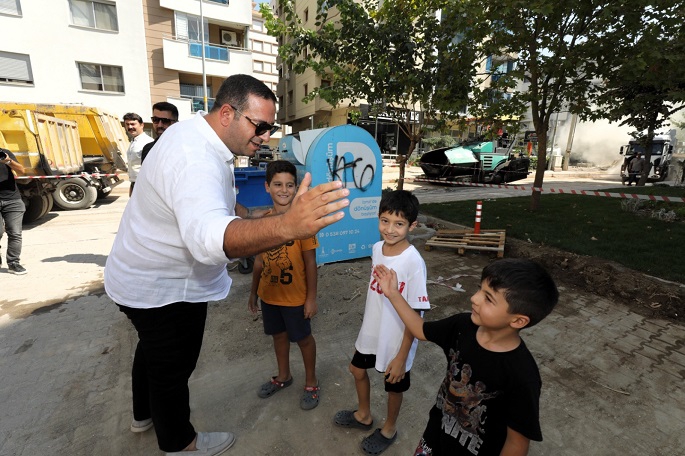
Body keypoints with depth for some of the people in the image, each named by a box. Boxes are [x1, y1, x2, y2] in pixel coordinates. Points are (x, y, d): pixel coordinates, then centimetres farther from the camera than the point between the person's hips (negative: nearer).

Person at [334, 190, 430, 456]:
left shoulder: (414, 263, -29)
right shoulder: (377, 248, -9)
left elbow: (415, 314, -21)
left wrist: (402, 356, -15)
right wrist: (367, 326, 15)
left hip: (396, 340, -6)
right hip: (371, 331, 6)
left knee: (394, 386, 19)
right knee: (357, 370, 25)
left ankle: (389, 429, 51)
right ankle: (364, 415, 55)